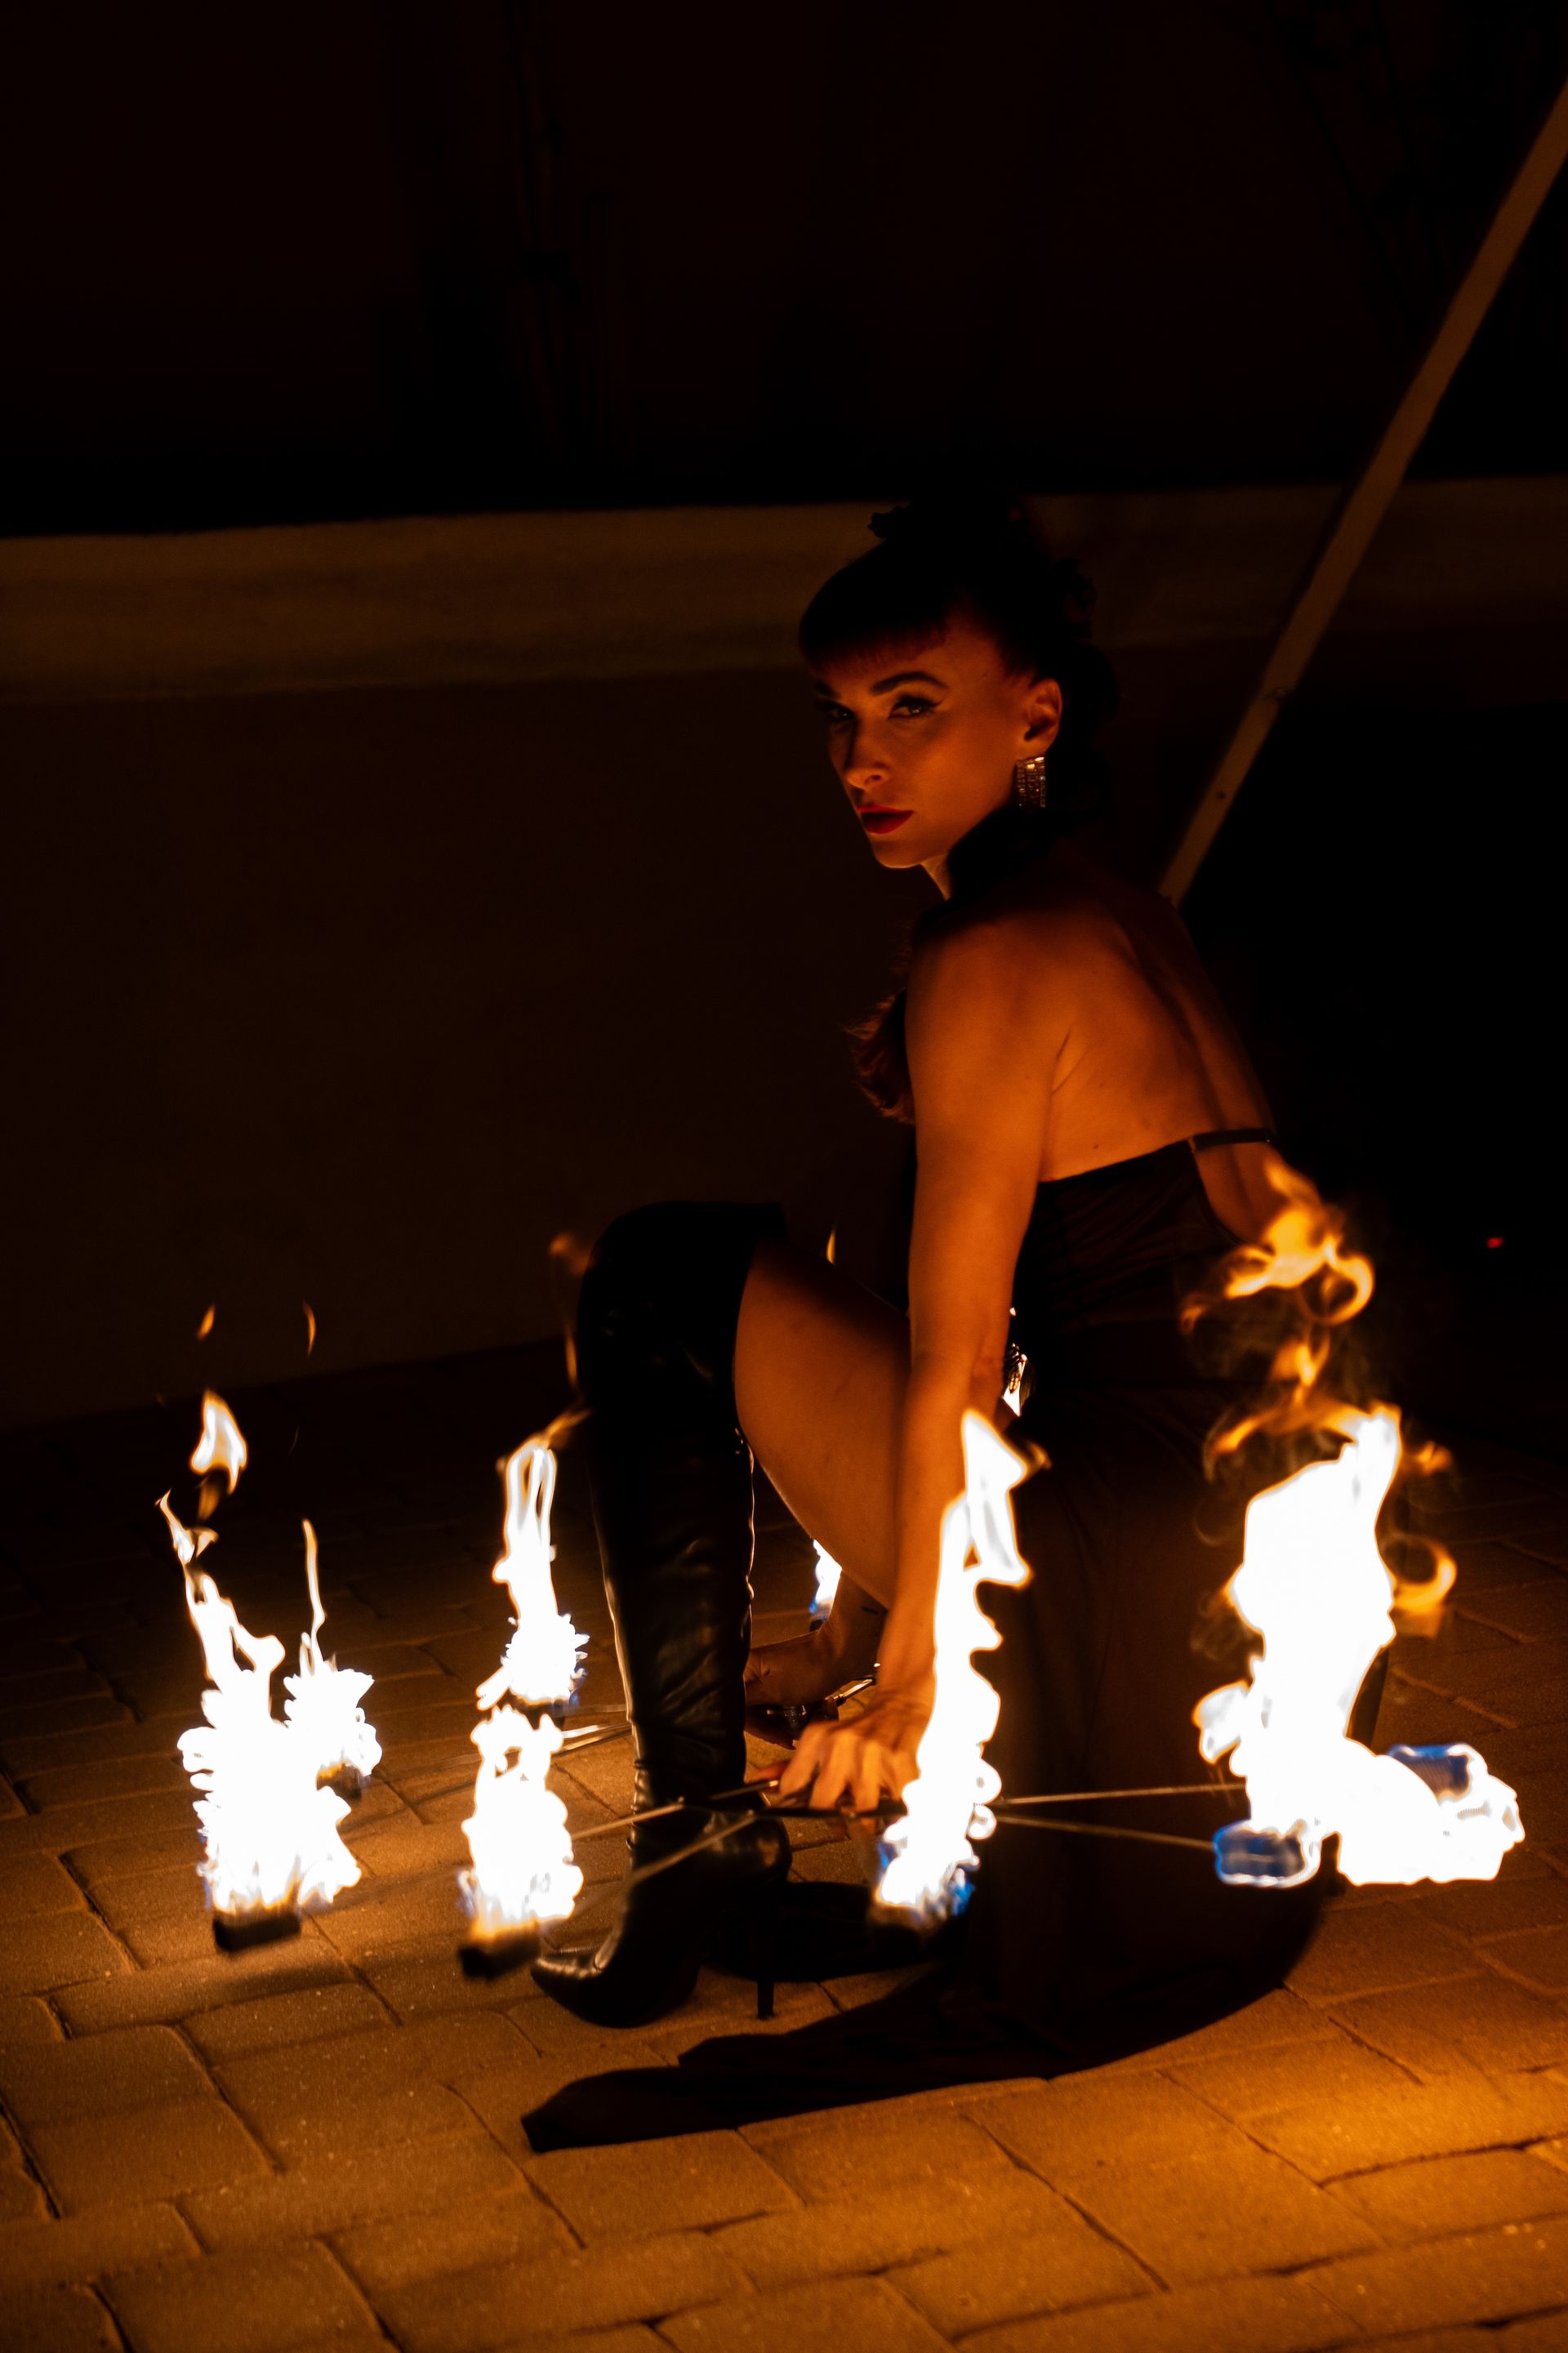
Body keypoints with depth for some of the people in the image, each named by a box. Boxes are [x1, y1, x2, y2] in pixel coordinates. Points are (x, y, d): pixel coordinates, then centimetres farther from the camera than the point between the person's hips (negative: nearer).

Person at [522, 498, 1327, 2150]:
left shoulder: (995, 963, -13)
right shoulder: (1129, 925, 15)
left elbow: (953, 1369, -14)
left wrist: (910, 1668, -7)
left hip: (1108, 1592, -9)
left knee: (663, 1281, -1)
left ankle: (696, 1841, 2)